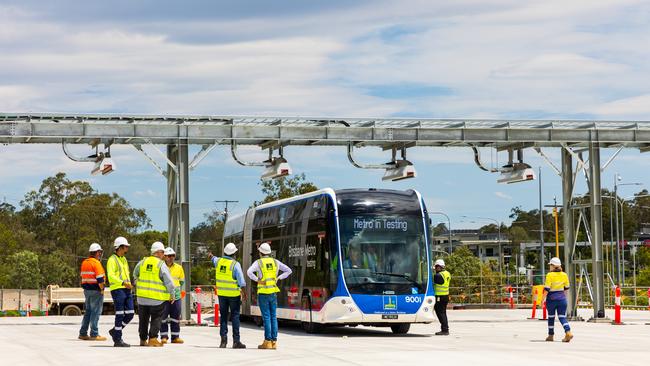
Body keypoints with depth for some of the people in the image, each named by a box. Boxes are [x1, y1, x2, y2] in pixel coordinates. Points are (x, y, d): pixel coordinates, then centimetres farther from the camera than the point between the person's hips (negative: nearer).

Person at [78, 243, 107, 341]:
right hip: (95, 290, -8)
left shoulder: (84, 263, 13)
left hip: (86, 289, 8)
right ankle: (94, 334, -4)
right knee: (96, 312, -4)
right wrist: (102, 289, -11)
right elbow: (99, 278, -19)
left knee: (88, 311, 15)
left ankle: (83, 333, 16)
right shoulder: (96, 263, -13)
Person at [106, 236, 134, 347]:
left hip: (126, 290, 8)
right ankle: (117, 340, -2)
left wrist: (129, 284, 24)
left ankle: (115, 331, 20)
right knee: (120, 315, -7)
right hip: (117, 289, -8)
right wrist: (123, 283, -32)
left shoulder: (124, 259, 20)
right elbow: (110, 276, -20)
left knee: (130, 314, 3)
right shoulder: (112, 260, -8)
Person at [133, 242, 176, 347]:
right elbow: (169, 282, -10)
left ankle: (143, 339, 21)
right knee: (156, 319, 4)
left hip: (142, 297, 5)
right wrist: (172, 295, 2)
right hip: (157, 299, -4)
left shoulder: (142, 262, 5)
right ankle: (153, 338, -8)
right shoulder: (161, 265, -10)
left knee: (143, 319, 15)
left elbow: (135, 274, 21)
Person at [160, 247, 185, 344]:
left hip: (176, 296, 3)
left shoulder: (179, 268, 8)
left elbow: (182, 281, 22)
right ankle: (164, 337, 4)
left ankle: (175, 337, 13)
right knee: (163, 318, -1)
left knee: (176, 318, 6)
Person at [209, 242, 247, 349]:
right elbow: (240, 278, -18)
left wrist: (211, 256, 50)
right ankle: (236, 341, -1)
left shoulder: (218, 261, 1)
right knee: (235, 316, 1)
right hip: (233, 293, -4)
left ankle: (223, 340, 3)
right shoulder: (235, 264, -13)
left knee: (223, 316, 10)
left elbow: (214, 259, 27)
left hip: (221, 293, 4)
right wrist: (243, 291, -14)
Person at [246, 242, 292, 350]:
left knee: (266, 317, -4)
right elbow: (288, 270, 10)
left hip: (263, 293, -4)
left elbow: (249, 272, -22)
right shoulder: (275, 262, 8)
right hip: (273, 292, 4)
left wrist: (257, 280, -11)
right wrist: (278, 278, 8)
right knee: (273, 317, 7)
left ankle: (268, 342, -5)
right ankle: (274, 342, 5)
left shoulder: (258, 262, -5)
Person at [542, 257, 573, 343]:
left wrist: (543, 299, -8)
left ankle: (551, 335, 20)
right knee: (562, 317, 3)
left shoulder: (550, 275, -11)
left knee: (551, 317, 11)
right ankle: (568, 332, -18)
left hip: (551, 298, -3)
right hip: (562, 298, 3)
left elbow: (547, 289, -14)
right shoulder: (564, 275, 4)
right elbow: (566, 288, 13)